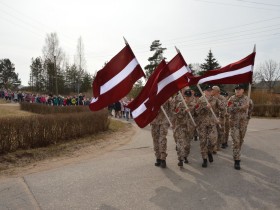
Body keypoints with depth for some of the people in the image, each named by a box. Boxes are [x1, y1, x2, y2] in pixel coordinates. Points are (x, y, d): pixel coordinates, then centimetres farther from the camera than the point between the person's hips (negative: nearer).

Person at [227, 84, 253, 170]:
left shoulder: (247, 99, 1)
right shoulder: (232, 99, -9)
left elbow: (251, 106, 21)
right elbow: (229, 110, -21)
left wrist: (248, 116, 17)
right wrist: (241, 107, -28)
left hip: (244, 123, 4)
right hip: (234, 123, -3)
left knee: (241, 141, 16)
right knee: (236, 141, -8)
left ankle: (237, 155, 38)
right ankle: (236, 161, -4)